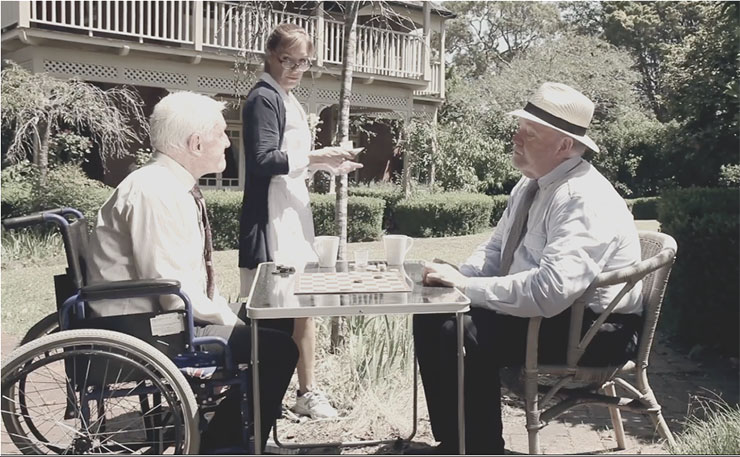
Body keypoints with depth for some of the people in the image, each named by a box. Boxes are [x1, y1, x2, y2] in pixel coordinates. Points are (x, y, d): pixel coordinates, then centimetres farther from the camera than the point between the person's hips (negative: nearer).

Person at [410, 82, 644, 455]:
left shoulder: (585, 202, -25)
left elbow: (550, 291, -35)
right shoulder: (531, 184, 6)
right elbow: (495, 249, 15)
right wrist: (458, 276, -6)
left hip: (590, 330, -10)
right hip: (538, 308, 10)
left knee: (462, 332, -27)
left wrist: (467, 286, -28)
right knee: (431, 317, 0)